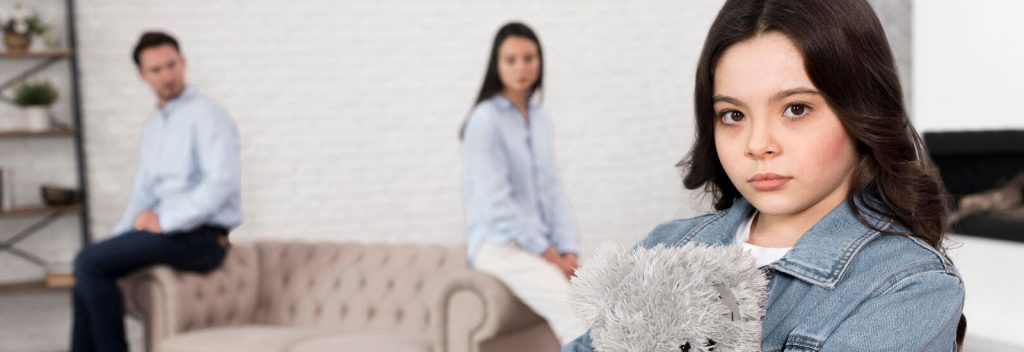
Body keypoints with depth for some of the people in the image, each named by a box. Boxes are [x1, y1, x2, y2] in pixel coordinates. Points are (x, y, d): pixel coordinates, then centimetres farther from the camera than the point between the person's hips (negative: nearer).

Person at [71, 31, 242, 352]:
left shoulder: (207, 115, -9)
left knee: (89, 264, -17)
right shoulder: (153, 126, 19)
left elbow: (222, 182, -21)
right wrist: (116, 241, 8)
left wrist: (164, 222, -19)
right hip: (169, 231, 9)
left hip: (201, 238, -9)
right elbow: (143, 193, 22)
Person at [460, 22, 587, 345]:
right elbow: (496, 202, -14)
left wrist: (567, 251, -3)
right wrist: (549, 255, -13)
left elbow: (552, 192, 11)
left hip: (543, 246, 7)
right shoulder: (485, 121, -9)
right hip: (499, 244, -6)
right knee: (570, 309, -29)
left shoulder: (539, 121, 12)